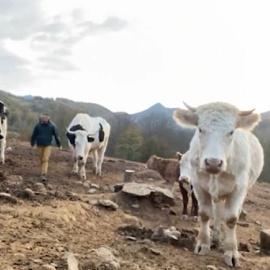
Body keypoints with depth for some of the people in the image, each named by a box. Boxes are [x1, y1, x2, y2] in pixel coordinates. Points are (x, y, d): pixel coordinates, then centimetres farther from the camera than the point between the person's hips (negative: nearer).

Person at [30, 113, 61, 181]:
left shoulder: (52, 126, -8)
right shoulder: (38, 125, -8)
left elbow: (56, 135, 2)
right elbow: (34, 135, 4)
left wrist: (59, 145, 9)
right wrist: (32, 143, 13)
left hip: (48, 145, -1)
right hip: (39, 145, 1)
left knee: (45, 160, -8)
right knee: (41, 160, 10)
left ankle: (43, 174, -10)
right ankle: (42, 172, 25)